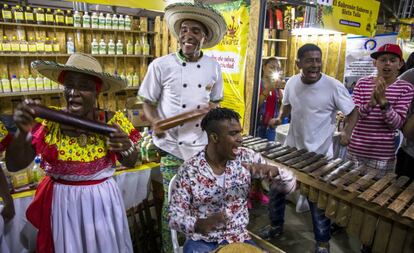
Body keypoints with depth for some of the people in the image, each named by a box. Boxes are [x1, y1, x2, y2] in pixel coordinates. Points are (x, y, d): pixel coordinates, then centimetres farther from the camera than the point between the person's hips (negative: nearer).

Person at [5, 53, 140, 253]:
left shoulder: (111, 122, -11)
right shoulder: (49, 122, -11)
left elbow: (130, 163, 0)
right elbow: (13, 165, -8)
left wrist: (127, 146, -23)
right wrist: (22, 131, -25)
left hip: (102, 200, 1)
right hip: (62, 202, 0)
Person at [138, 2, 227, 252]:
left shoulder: (214, 67, 1)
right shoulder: (161, 65, -8)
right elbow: (148, 103, -1)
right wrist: (155, 122, -21)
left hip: (202, 148, 3)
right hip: (171, 148, -3)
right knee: (172, 204, 8)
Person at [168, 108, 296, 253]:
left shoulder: (247, 158, -9)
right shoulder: (189, 170, -16)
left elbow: (290, 186, -7)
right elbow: (175, 216, -12)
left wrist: (274, 171, -30)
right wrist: (199, 224, -33)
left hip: (238, 238, 2)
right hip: (201, 241, -1)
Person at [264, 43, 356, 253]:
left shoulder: (334, 86, -16)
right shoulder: (292, 83, -2)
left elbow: (352, 112, -5)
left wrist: (347, 132, -20)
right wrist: (279, 118, -3)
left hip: (319, 154, -4)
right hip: (291, 148, 5)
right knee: (275, 188, 15)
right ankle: (276, 225, 40)